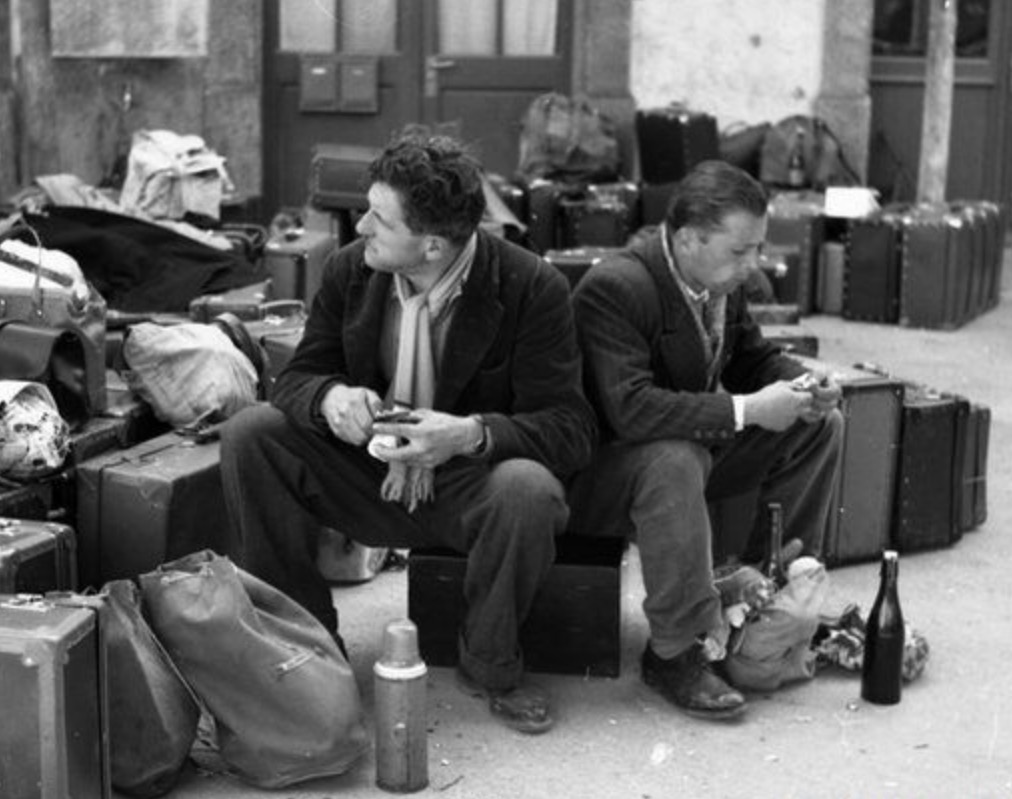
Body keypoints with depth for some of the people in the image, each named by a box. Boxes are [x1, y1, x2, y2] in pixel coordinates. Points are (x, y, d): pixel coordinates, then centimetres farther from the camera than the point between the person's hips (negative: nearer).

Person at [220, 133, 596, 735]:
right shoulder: (350, 269, -4)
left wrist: (472, 435, -39)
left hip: (468, 489, -4)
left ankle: (492, 664, -7)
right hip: (368, 477, 4)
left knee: (526, 489, -37)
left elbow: (571, 429, -19)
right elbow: (298, 376, 2)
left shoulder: (534, 289, -18)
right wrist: (330, 398, -24)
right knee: (249, 435, -16)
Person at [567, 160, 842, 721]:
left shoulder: (723, 283, -1)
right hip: (599, 472, -9)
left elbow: (754, 357, 14)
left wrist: (802, 385, -9)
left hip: (693, 444, 9)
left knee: (820, 426, 4)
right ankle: (677, 653, -27)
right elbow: (630, 409, -38)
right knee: (674, 460, -41)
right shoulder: (614, 289, -28)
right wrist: (746, 410, -35)